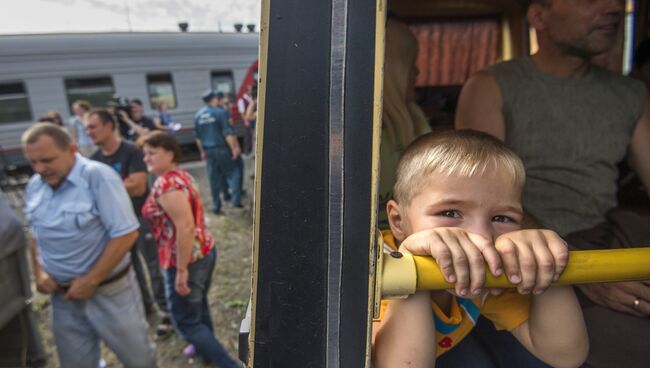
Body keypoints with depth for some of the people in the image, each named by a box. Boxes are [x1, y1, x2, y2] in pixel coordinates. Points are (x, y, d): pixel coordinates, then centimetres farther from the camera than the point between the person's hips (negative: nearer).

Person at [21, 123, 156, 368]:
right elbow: (37, 234, 17)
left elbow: (126, 234, -21)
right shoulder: (34, 187, 3)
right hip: (62, 294, 6)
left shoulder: (98, 176, -19)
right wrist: (39, 271, 0)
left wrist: (90, 281, -17)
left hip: (108, 291, -5)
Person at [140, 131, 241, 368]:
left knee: (186, 322, 5)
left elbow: (185, 227, -29)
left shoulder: (166, 184, -22)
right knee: (199, 306, 27)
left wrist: (182, 270, -25)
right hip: (204, 251, 10)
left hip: (187, 259, -9)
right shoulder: (182, 174, 8)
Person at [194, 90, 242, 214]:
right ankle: (236, 200, -2)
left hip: (208, 151, 5)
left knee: (214, 179, 10)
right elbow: (228, 133, -14)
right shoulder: (220, 112, -9)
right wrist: (234, 148, -10)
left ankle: (216, 206, 15)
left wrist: (202, 151, 21)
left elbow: (197, 136, 13)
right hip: (222, 149, -5)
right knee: (232, 173, 7)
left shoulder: (198, 115, 8)